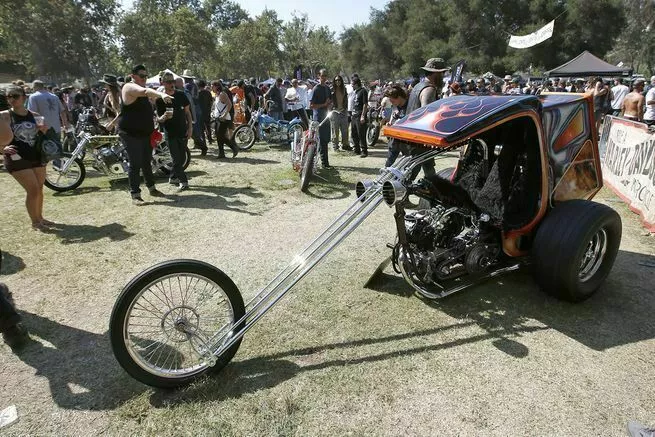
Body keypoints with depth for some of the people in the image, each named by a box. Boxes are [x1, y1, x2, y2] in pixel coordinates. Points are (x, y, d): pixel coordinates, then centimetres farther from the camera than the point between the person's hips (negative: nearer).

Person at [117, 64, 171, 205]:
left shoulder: (143, 90, 15)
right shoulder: (130, 87, -13)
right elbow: (145, 91, -35)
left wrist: (152, 127, 16)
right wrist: (161, 94, -50)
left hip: (145, 133, 8)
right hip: (131, 134, -8)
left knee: (146, 162, 15)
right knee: (135, 164, -7)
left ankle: (152, 188, 26)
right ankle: (135, 195, -2)